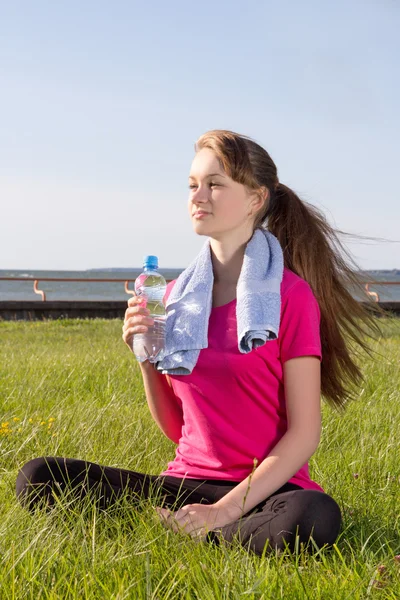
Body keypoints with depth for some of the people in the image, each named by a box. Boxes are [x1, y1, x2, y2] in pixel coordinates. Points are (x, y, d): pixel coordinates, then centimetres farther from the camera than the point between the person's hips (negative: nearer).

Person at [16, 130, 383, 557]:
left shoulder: (290, 294, -6)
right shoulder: (177, 294, 9)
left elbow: (304, 433, -10)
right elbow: (176, 429, 12)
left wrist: (225, 509, -19)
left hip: (266, 486, -4)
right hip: (187, 481, 4)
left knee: (314, 518, -40)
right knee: (37, 477, -15)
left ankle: (185, 534, -18)